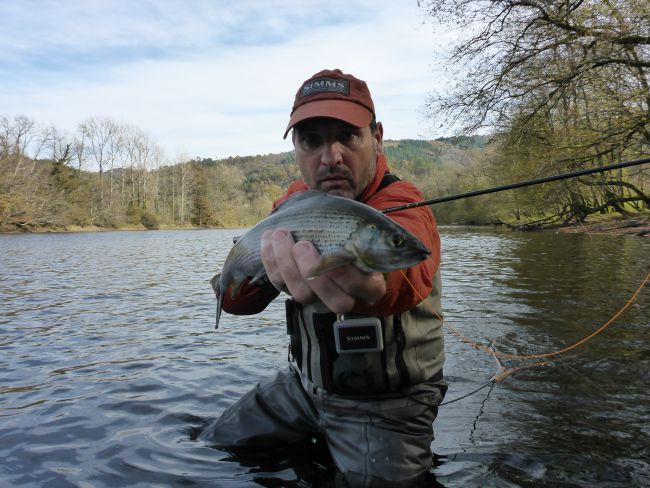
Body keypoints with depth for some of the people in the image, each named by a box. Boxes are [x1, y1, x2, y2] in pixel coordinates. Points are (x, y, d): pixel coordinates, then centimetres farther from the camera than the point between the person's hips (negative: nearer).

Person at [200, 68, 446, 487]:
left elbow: (400, 273, -50)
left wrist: (370, 286, -74)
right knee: (214, 447, 15)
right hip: (304, 385, 6)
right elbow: (235, 300, -5)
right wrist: (269, 261, -27)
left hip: (385, 407, -5)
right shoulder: (295, 202, -4)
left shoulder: (404, 208, -24)